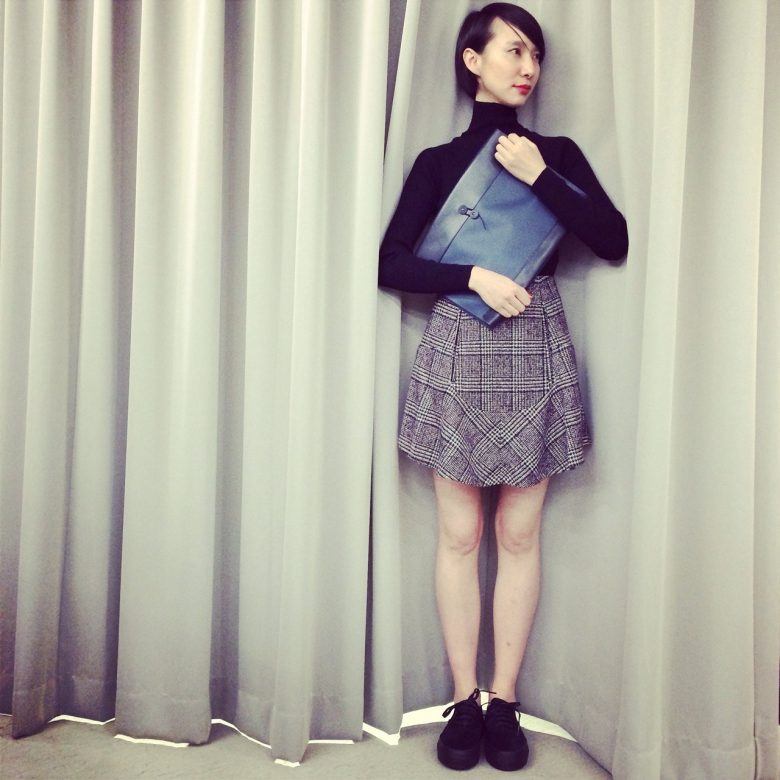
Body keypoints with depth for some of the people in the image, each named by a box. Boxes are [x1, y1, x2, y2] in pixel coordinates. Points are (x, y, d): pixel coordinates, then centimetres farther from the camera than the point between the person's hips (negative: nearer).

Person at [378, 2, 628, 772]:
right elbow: (391, 263, -2)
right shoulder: (439, 161, 7)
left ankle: (504, 703, 18)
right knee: (460, 535, 3)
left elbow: (615, 241, -1)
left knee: (518, 535, 4)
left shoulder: (558, 153, 11)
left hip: (537, 352, 1)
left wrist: (540, 179, -8)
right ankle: (463, 701, 17)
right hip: (459, 352, -1)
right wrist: (474, 277, -14)